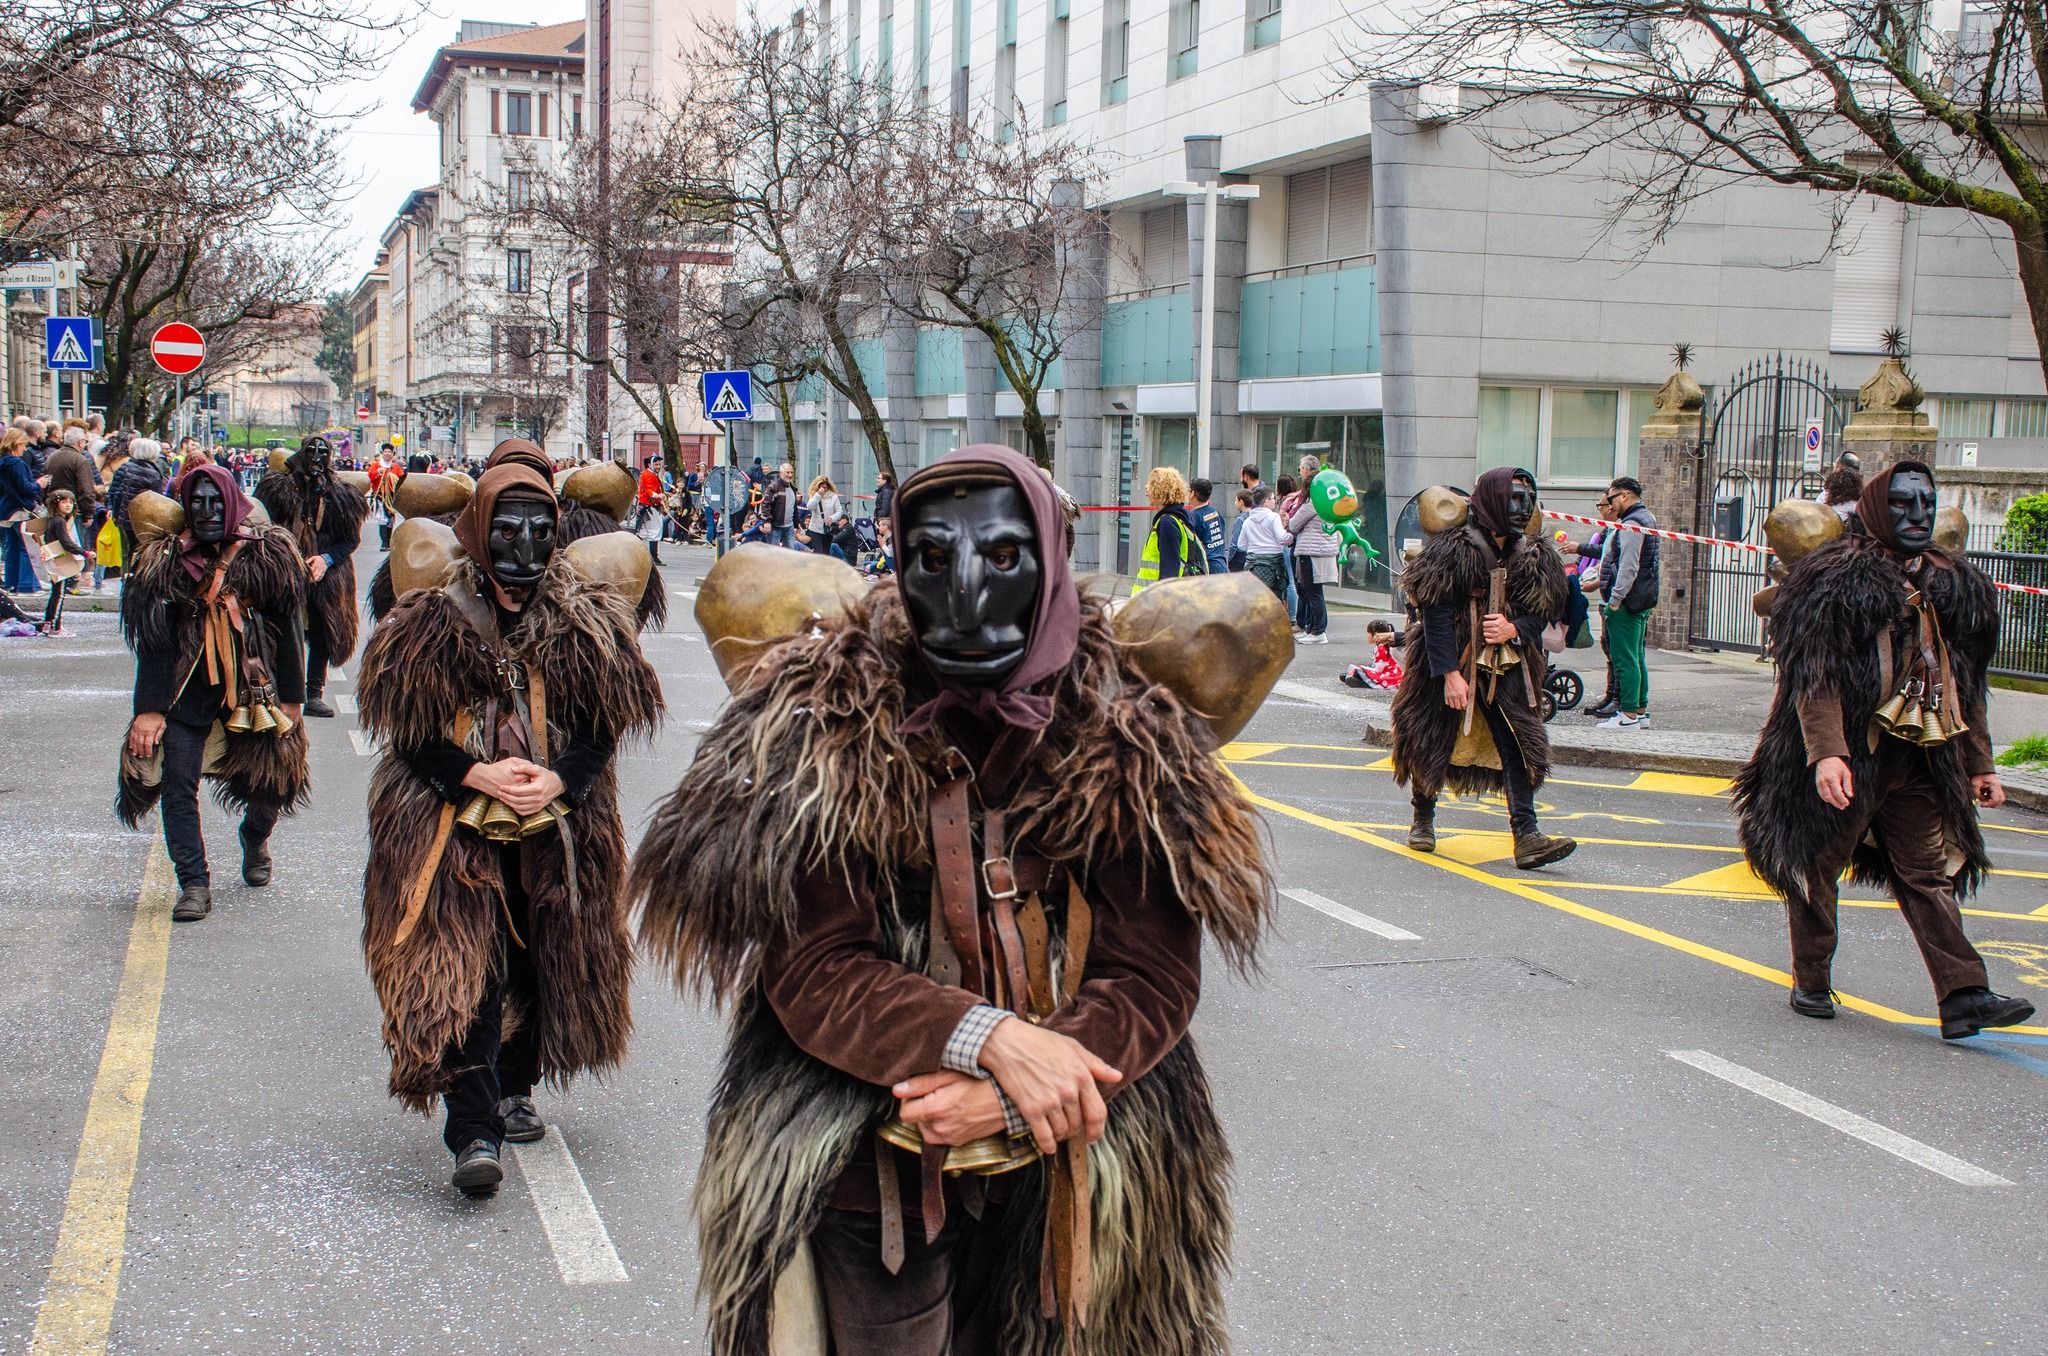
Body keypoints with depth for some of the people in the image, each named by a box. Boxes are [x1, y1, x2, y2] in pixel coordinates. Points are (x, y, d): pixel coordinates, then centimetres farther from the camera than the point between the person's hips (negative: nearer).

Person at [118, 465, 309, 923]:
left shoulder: (265, 557, -2)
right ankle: (194, 884, 0)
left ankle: (255, 839, 42)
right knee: (179, 785, -8)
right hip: (186, 692, 0)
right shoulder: (166, 561, -3)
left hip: (251, 689, 1)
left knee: (266, 781, 9)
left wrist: (290, 697, 2)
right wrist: (150, 708, -11)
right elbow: (153, 640, -5)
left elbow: (286, 628, 3)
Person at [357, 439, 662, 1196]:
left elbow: (606, 726, 3)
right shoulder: (437, 617, -6)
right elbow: (406, 729, -4)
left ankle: (513, 1090, 33)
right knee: (464, 970, -12)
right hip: (455, 827, -3)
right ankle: (473, 1133, -14)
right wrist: (475, 774, -17)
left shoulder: (587, 619, 0)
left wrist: (558, 780, -13)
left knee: (540, 962, 12)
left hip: (556, 827, 3)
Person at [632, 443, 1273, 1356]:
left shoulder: (1125, 744, -5)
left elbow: (1154, 979, -7)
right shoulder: (828, 732, -10)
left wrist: (1015, 1096, -22)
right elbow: (811, 972, -14)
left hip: (1067, 1175, 2)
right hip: (875, 1178, -2)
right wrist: (991, 1037, -28)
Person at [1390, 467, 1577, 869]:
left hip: (1506, 668, 4)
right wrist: (1450, 674, -19)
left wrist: (1514, 629, -13)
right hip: (1451, 663, -4)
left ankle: (1526, 836, -13)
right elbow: (1436, 616, -15)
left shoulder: (1532, 557, 4)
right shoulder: (1453, 551, -13)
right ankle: (1423, 820, 29)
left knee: (1519, 744, -8)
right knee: (1433, 743, 7)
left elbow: (1541, 614, 9)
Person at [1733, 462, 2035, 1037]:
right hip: (1848, 758, -5)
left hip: (1920, 763, 5)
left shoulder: (1955, 585, 12)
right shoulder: (1837, 578, -8)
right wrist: (1825, 754, -25)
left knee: (1930, 873, 2)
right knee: (1817, 868, 5)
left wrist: (1980, 765, 16)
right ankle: (1811, 984, 19)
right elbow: (1814, 675, -15)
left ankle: (1964, 997, -3)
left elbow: (1966, 688, 18)